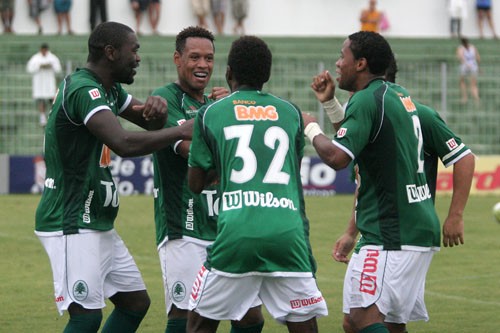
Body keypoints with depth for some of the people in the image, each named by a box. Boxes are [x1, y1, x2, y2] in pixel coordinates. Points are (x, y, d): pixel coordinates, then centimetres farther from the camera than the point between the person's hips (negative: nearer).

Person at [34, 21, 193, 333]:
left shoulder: (109, 90, 12)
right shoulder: (83, 90, -20)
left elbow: (149, 123, 20)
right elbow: (125, 143, -33)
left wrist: (156, 106, -4)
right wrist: (182, 131, -23)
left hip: (98, 225, 11)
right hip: (72, 225, -11)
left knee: (136, 302, 13)